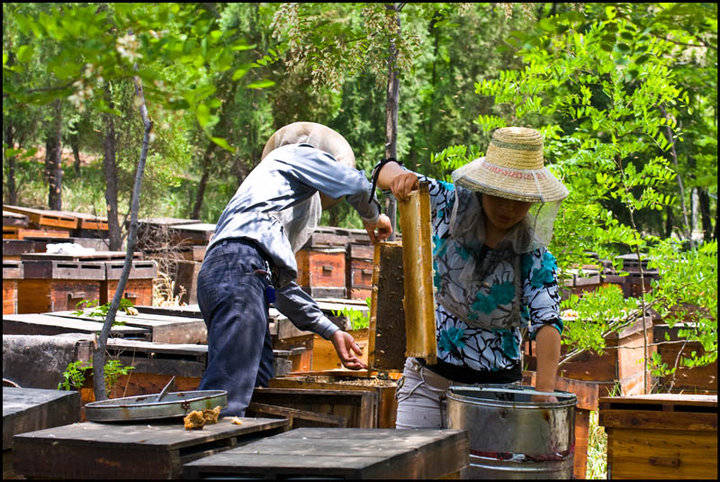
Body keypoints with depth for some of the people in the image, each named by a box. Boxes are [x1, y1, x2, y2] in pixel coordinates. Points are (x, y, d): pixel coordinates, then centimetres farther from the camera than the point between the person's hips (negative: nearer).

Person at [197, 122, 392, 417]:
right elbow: (352, 183, 0)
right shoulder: (297, 153, 19)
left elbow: (282, 285, 38)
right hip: (239, 263, -9)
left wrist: (331, 331, 37)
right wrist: (373, 217, 22)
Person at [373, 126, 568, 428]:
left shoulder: (534, 256, -8)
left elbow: (547, 323, -18)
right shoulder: (449, 205, -3)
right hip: (428, 376, 1)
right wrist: (400, 176, -21)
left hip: (493, 386, -1)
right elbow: (386, 171, 4)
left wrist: (544, 392, -32)